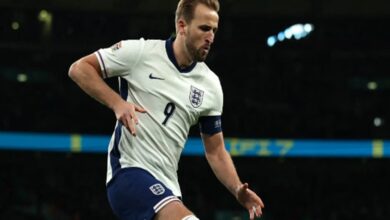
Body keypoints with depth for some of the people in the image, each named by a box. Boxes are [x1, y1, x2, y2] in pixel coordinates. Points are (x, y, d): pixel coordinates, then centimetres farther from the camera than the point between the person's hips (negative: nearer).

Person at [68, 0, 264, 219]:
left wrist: (238, 191, -1)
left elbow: (215, 151, 15)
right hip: (128, 168, -7)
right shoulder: (140, 52, -4)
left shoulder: (211, 85, 9)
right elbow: (79, 68, 1)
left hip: (166, 185, 7)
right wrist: (117, 103, -14)